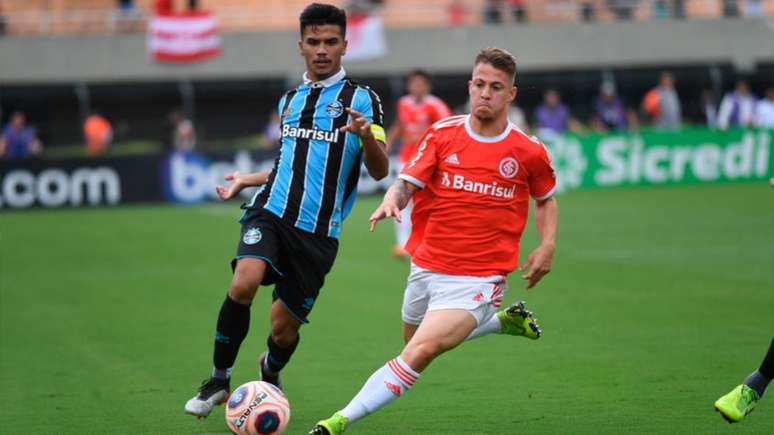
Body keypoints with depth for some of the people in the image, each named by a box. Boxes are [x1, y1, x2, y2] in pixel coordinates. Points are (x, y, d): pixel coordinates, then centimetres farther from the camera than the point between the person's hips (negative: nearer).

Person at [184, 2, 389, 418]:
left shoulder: (362, 99, 0)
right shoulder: (289, 100, 16)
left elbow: (379, 171, -10)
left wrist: (367, 135, -30)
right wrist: (248, 180, 35)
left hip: (318, 234, -3)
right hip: (272, 213, 3)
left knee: (284, 328, 2)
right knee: (244, 283, -27)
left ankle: (269, 374, 38)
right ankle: (219, 380, -12)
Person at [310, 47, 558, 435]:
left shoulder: (529, 152, -3)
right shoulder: (442, 134, -1)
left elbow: (546, 199, 15)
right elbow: (407, 183, -7)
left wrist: (547, 246, -1)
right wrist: (391, 200, -31)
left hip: (476, 280, -5)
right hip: (426, 268, 5)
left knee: (421, 351, -24)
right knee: (414, 340, 28)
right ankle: (505, 320, 46)